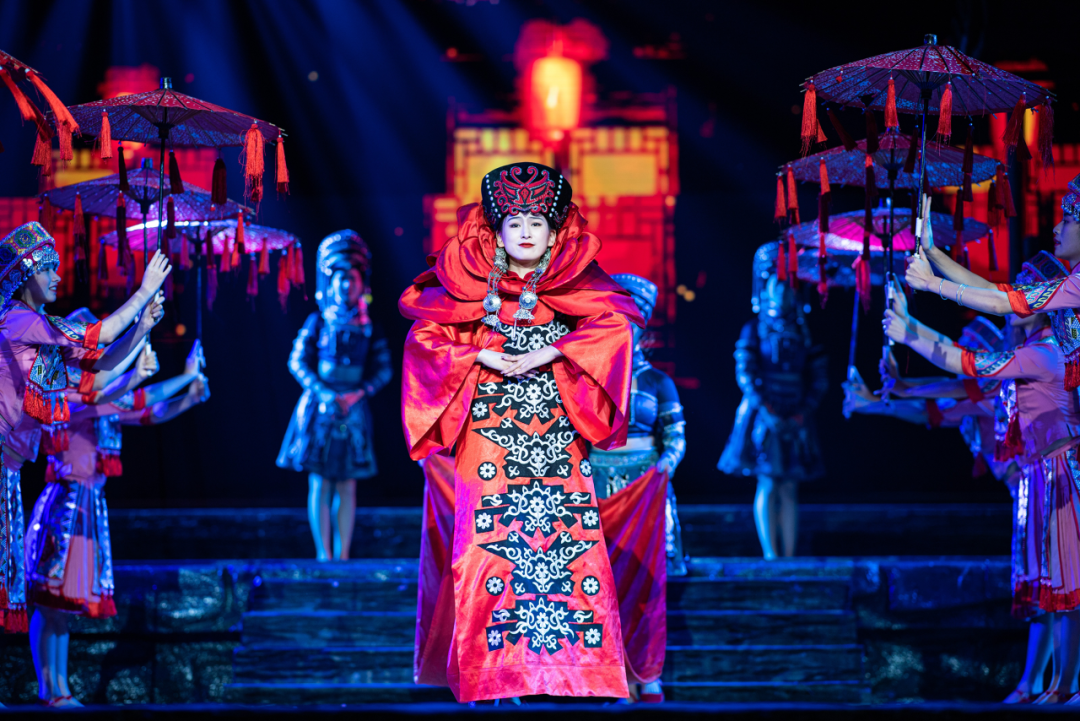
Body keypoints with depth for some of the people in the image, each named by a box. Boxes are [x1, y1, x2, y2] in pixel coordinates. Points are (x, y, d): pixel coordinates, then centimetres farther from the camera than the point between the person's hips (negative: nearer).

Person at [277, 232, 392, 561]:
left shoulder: (369, 329, 6)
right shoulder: (317, 323, 3)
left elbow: (383, 369, 4)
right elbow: (297, 362, -1)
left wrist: (358, 394, -12)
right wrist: (322, 393, -14)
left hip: (352, 411, 1)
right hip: (319, 408, -1)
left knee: (347, 485, 2)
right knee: (320, 484, -2)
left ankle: (343, 555, 5)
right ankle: (324, 554, 0)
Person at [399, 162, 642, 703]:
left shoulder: (575, 288, 9)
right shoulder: (471, 289, 10)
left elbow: (615, 326, -6)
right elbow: (423, 338, 6)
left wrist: (549, 354, -13)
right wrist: (482, 356, -7)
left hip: (558, 436, 0)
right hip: (489, 434, 0)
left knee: (568, 539, -8)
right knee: (492, 543, -7)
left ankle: (574, 663, -6)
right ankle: (495, 671, -5)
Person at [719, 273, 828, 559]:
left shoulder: (802, 333, 11)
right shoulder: (754, 330, 3)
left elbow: (818, 380, 9)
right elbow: (744, 374, -5)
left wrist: (801, 415, -3)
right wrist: (766, 412, -14)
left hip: (794, 420, 3)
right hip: (764, 415, -3)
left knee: (789, 489, 1)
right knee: (768, 486, -8)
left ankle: (789, 556, -1)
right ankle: (770, 554, -10)